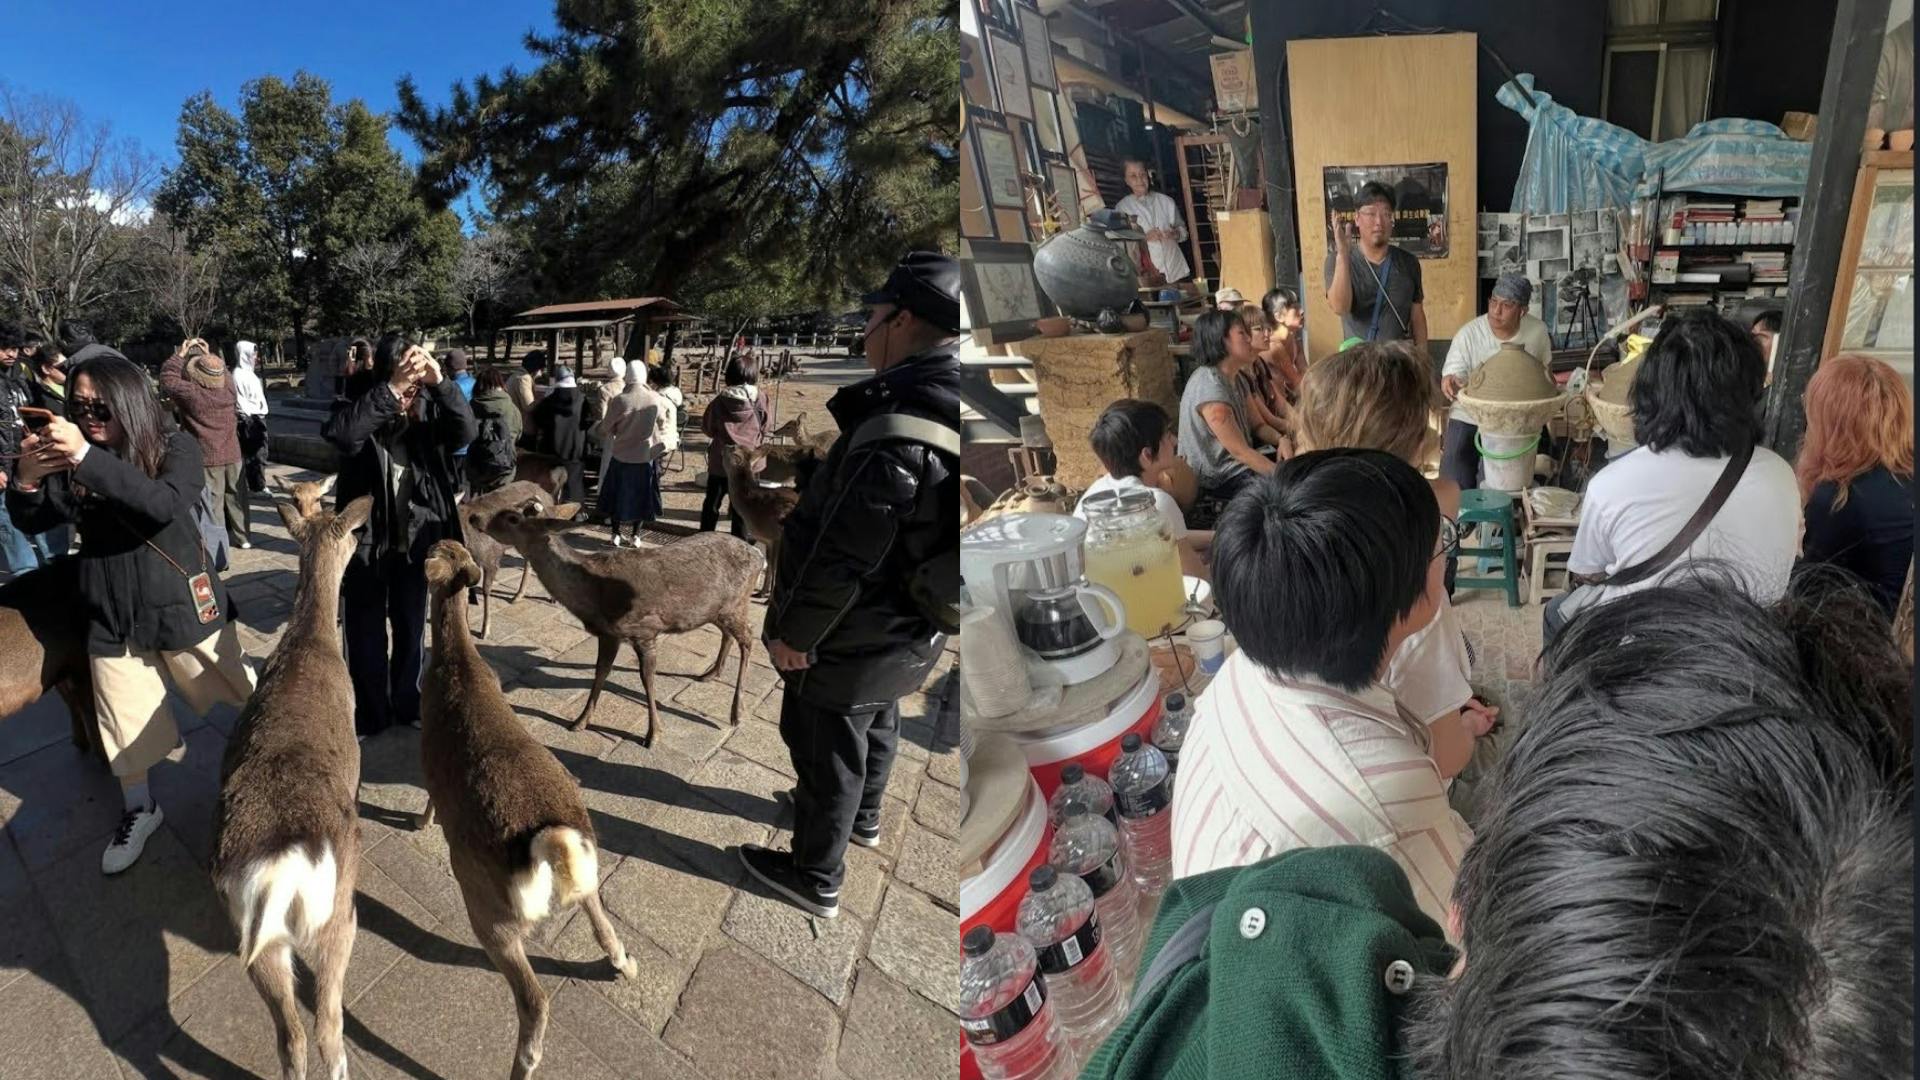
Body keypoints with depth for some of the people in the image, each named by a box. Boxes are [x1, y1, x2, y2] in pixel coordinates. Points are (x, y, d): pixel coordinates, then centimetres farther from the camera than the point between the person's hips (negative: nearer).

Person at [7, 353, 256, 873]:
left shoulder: (174, 445, -13)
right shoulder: (71, 455, -4)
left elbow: (166, 503, -30)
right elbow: (32, 523, -2)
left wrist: (88, 458, -39)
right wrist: (26, 479, -24)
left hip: (180, 603, -3)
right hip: (111, 612, 3)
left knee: (240, 692, 14)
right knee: (125, 721, 14)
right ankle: (139, 810, 33)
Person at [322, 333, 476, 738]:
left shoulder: (428, 408, -6)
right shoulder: (362, 406, -12)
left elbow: (467, 432, -23)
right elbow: (338, 433, -33)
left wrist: (440, 382, -36)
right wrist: (391, 389, -40)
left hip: (416, 541, 2)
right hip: (366, 540, -2)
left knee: (411, 629, 17)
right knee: (365, 633, 11)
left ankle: (408, 704, 35)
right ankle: (369, 714, 27)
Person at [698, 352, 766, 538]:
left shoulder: (720, 400, -12)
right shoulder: (759, 400, -12)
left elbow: (707, 428, 2)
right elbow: (763, 431, 1)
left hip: (720, 462, 0)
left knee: (711, 505, 17)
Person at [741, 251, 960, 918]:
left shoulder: (899, 432, -32)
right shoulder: (944, 406, -2)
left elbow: (844, 556, -29)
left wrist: (793, 632, -16)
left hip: (854, 637, -9)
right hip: (908, 629, 9)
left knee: (827, 751, 9)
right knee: (876, 722, 29)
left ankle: (816, 880, 27)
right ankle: (862, 818, 53)